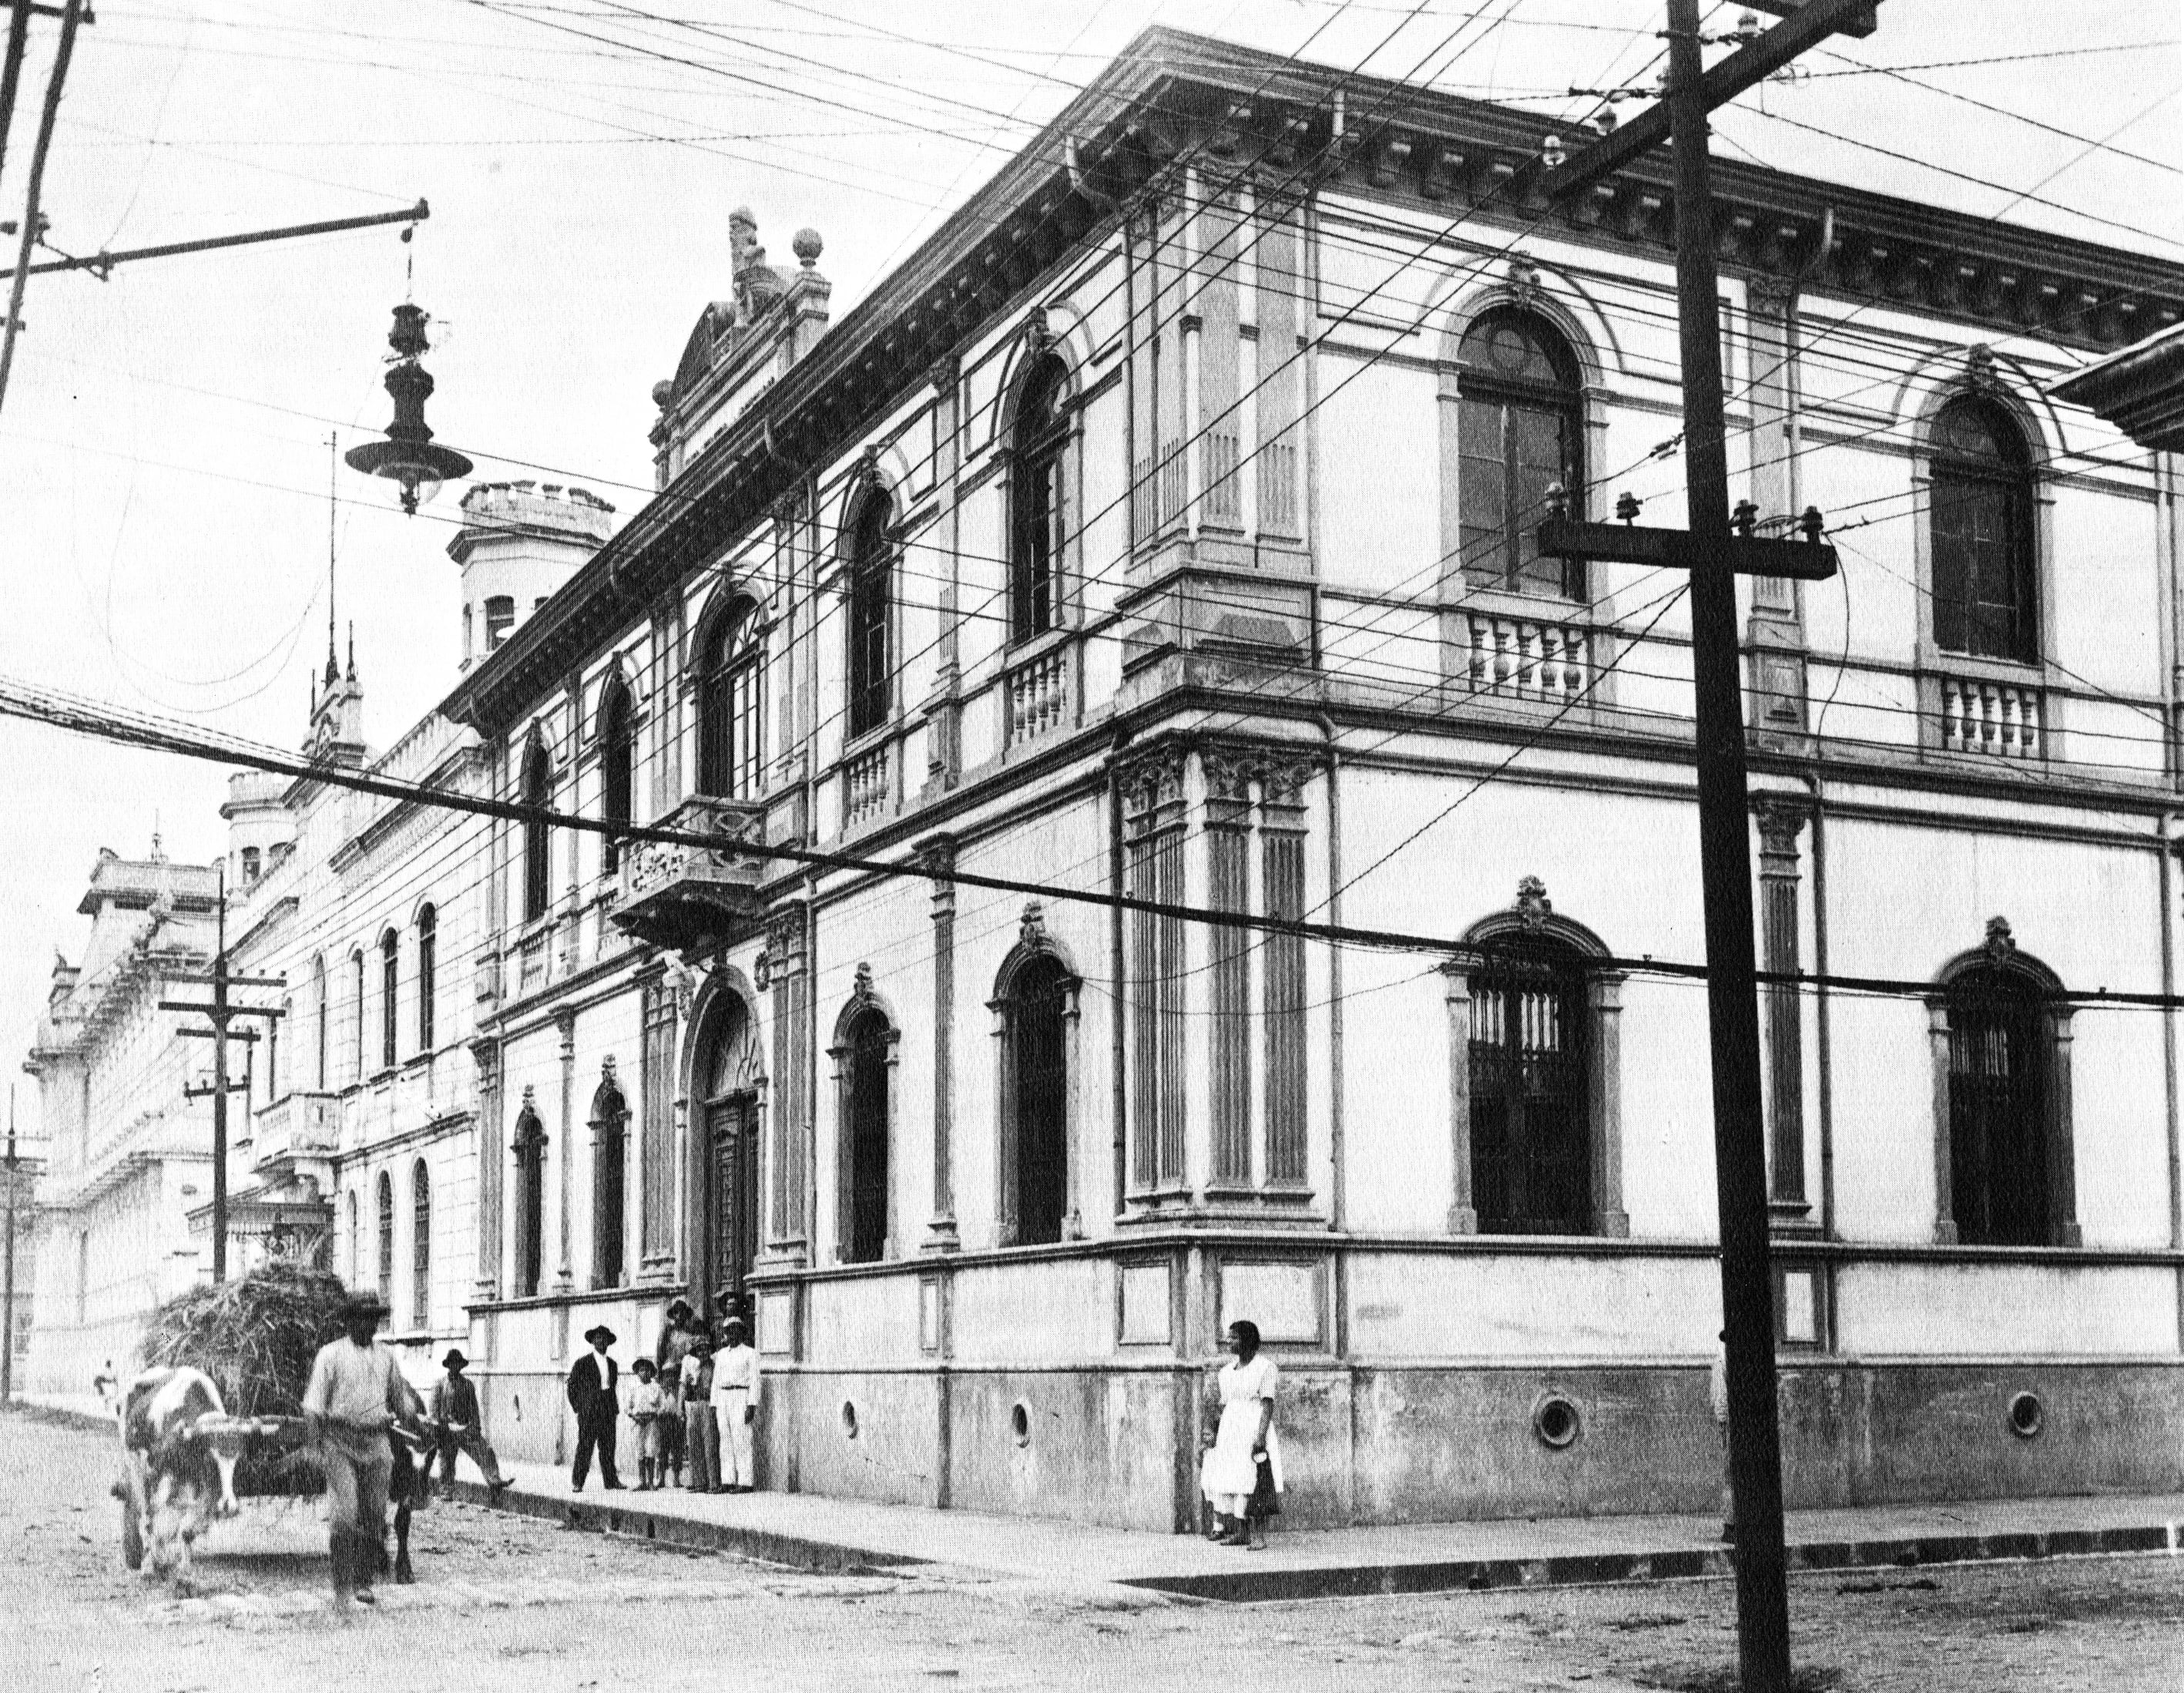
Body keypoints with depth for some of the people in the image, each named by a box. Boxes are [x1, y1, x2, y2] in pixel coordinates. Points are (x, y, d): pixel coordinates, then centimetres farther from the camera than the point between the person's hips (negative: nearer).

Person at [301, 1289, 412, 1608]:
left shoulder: (386, 1357, 11)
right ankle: (342, 1587, -6)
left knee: (374, 1518, 6)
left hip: (376, 1443, 4)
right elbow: (313, 1405, -7)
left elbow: (401, 1402, 20)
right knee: (344, 1516, -12)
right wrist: (317, 1448, -14)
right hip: (340, 1442, -4)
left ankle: (364, 1583, 18)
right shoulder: (330, 1355, -3)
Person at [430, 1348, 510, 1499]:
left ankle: (495, 1484, -23)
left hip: (466, 1428, 2)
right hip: (447, 1430, -2)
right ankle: (445, 1492, 16)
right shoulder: (440, 1384, 5)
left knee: (485, 1452, -15)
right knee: (447, 1464, 3)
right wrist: (437, 1426, -9)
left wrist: (476, 1427, 0)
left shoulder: (468, 1384, 13)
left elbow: (473, 1407, 11)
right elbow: (434, 1406, 1)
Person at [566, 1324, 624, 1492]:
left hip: (608, 1413, 5)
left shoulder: (613, 1364, 16)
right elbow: (572, 1386, 2)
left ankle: (611, 1480, 6)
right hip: (588, 1413, -5)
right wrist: (577, 1408, -2)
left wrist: (615, 1407, 12)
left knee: (608, 1447, 3)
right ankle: (577, 1483, -4)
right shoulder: (582, 1363, 0)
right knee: (585, 1448, -6)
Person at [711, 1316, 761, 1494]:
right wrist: (714, 1405, 11)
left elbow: (754, 1380, -5)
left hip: (741, 1397, -6)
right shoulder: (721, 1354, 16)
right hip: (722, 1398, 6)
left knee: (741, 1440, -9)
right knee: (725, 1441, 3)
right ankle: (727, 1482, 5)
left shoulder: (750, 1353, 0)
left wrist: (752, 1406, -13)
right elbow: (716, 1380, 18)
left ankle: (745, 1482, -9)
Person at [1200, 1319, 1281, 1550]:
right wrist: (1216, 1435, 15)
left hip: (1254, 1431, -7)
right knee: (1228, 1483, 3)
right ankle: (1240, 1532, 8)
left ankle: (1258, 1536, -9)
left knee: (1255, 1485, -10)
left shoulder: (1264, 1367, -6)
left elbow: (1268, 1404, -11)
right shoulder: (1227, 1372, 15)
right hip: (1229, 1433, 7)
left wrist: (1261, 1436, -19)